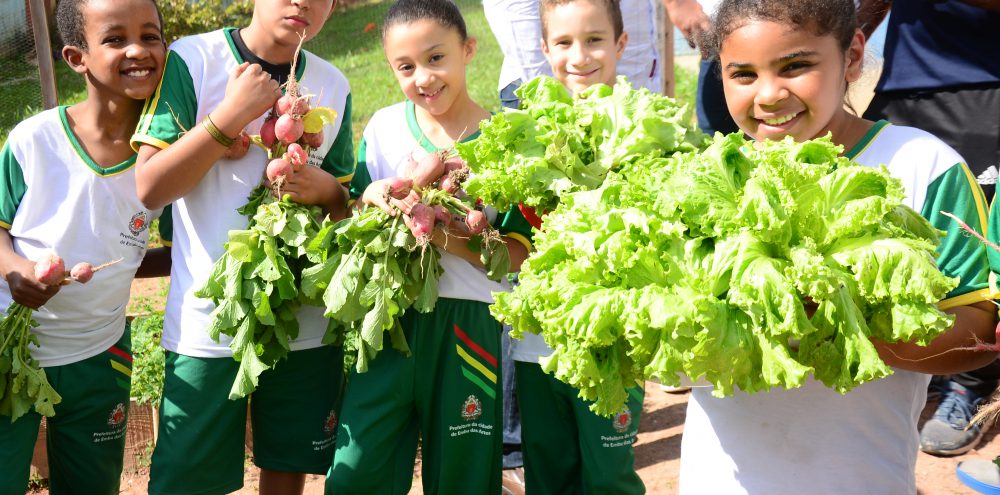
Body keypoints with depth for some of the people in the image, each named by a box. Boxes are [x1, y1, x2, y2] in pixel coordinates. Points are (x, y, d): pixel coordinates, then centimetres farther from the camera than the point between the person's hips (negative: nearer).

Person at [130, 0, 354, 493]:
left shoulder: (333, 86, 5)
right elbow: (149, 187, -12)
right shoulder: (192, 60, -7)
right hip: (208, 321, -3)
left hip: (306, 321, 3)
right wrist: (231, 114, -18)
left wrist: (325, 189, -10)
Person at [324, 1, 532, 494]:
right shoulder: (384, 128, 1)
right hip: (392, 316, 2)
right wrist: (371, 198, -14)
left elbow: (517, 255, -7)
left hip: (468, 324, -2)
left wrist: (447, 238, -22)